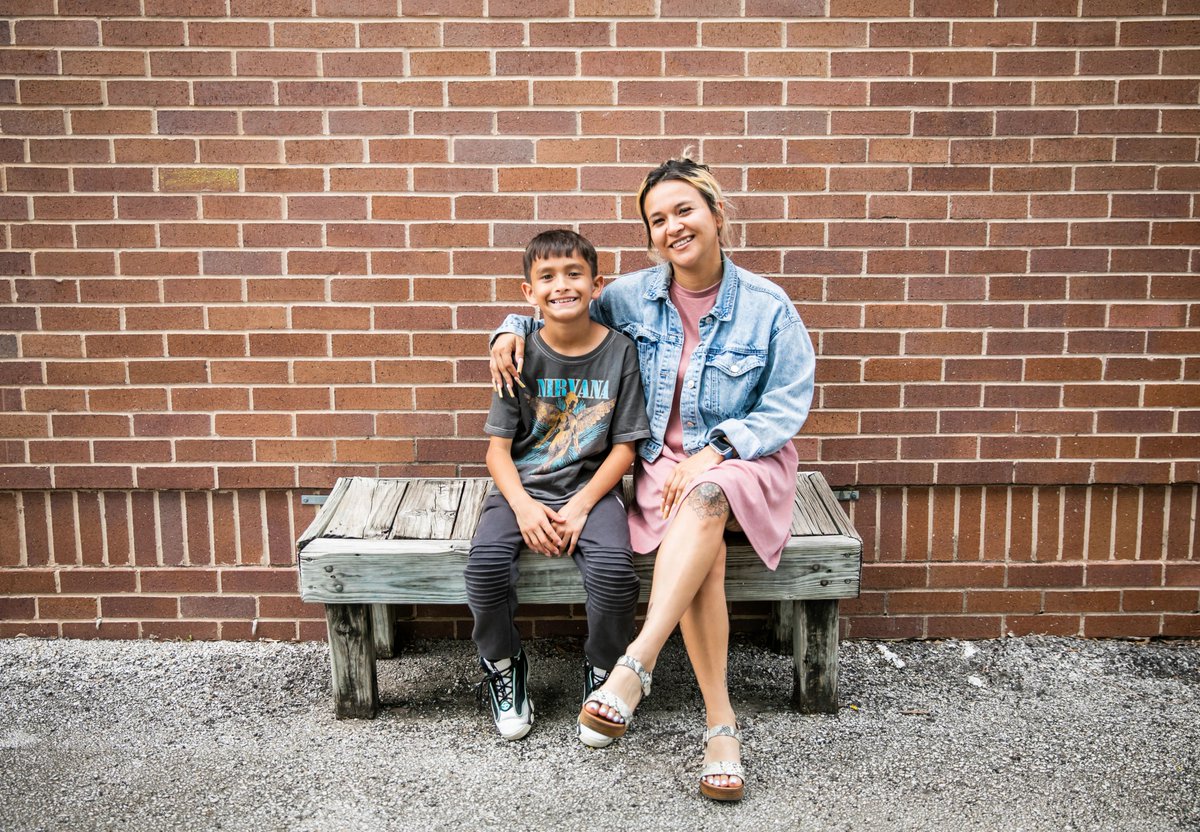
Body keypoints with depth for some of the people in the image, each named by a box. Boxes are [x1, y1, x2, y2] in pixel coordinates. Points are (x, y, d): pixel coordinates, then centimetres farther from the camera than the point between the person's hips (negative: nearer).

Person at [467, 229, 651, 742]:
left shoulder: (618, 351, -2)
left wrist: (581, 506, -14)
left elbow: (624, 446, -1)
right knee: (485, 564, -27)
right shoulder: (522, 353, -1)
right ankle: (502, 664, 5)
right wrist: (523, 506, -17)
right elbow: (498, 448, -1)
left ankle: (602, 670, 3)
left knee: (615, 569, -29)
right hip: (522, 486, 1)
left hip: (591, 487, -1)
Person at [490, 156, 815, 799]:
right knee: (703, 553, -32)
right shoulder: (632, 296, 4)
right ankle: (720, 722, -24)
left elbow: (786, 408, -4)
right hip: (663, 462, 2)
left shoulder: (767, 307, -4)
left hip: (745, 458, -1)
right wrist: (513, 328, 0)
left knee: (704, 499, -40)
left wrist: (716, 448, -18)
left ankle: (635, 664, -44)